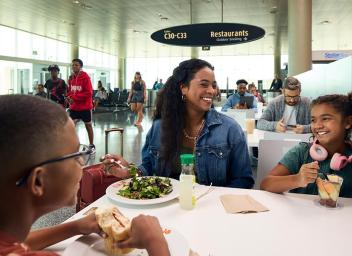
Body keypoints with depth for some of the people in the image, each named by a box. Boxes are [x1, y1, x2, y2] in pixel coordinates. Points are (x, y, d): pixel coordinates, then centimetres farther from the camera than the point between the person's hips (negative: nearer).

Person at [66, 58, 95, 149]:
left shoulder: (85, 77, -12)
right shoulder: (71, 77, 7)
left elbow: (89, 93, -18)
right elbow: (70, 90, 17)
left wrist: (74, 97, -21)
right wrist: (69, 97, -6)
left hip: (85, 106, -5)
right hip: (74, 107, 5)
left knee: (88, 125, 9)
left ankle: (91, 144, 22)